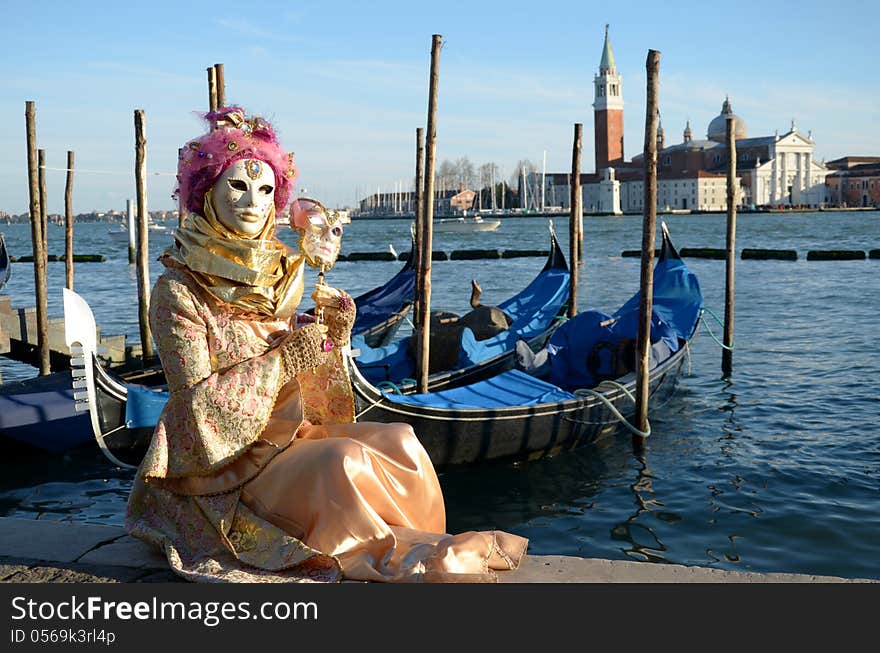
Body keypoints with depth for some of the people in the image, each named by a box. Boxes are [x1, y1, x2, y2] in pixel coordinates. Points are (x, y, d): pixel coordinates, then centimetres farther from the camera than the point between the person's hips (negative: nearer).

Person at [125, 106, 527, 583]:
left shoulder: (281, 273, 7)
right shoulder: (177, 292, -12)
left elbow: (306, 382, 11)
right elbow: (197, 398, -17)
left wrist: (331, 335, -8)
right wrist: (283, 359, -19)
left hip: (291, 432, 6)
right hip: (227, 459, -6)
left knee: (399, 441, -13)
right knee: (343, 459, -28)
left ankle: (423, 552, -3)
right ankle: (398, 557, -5)